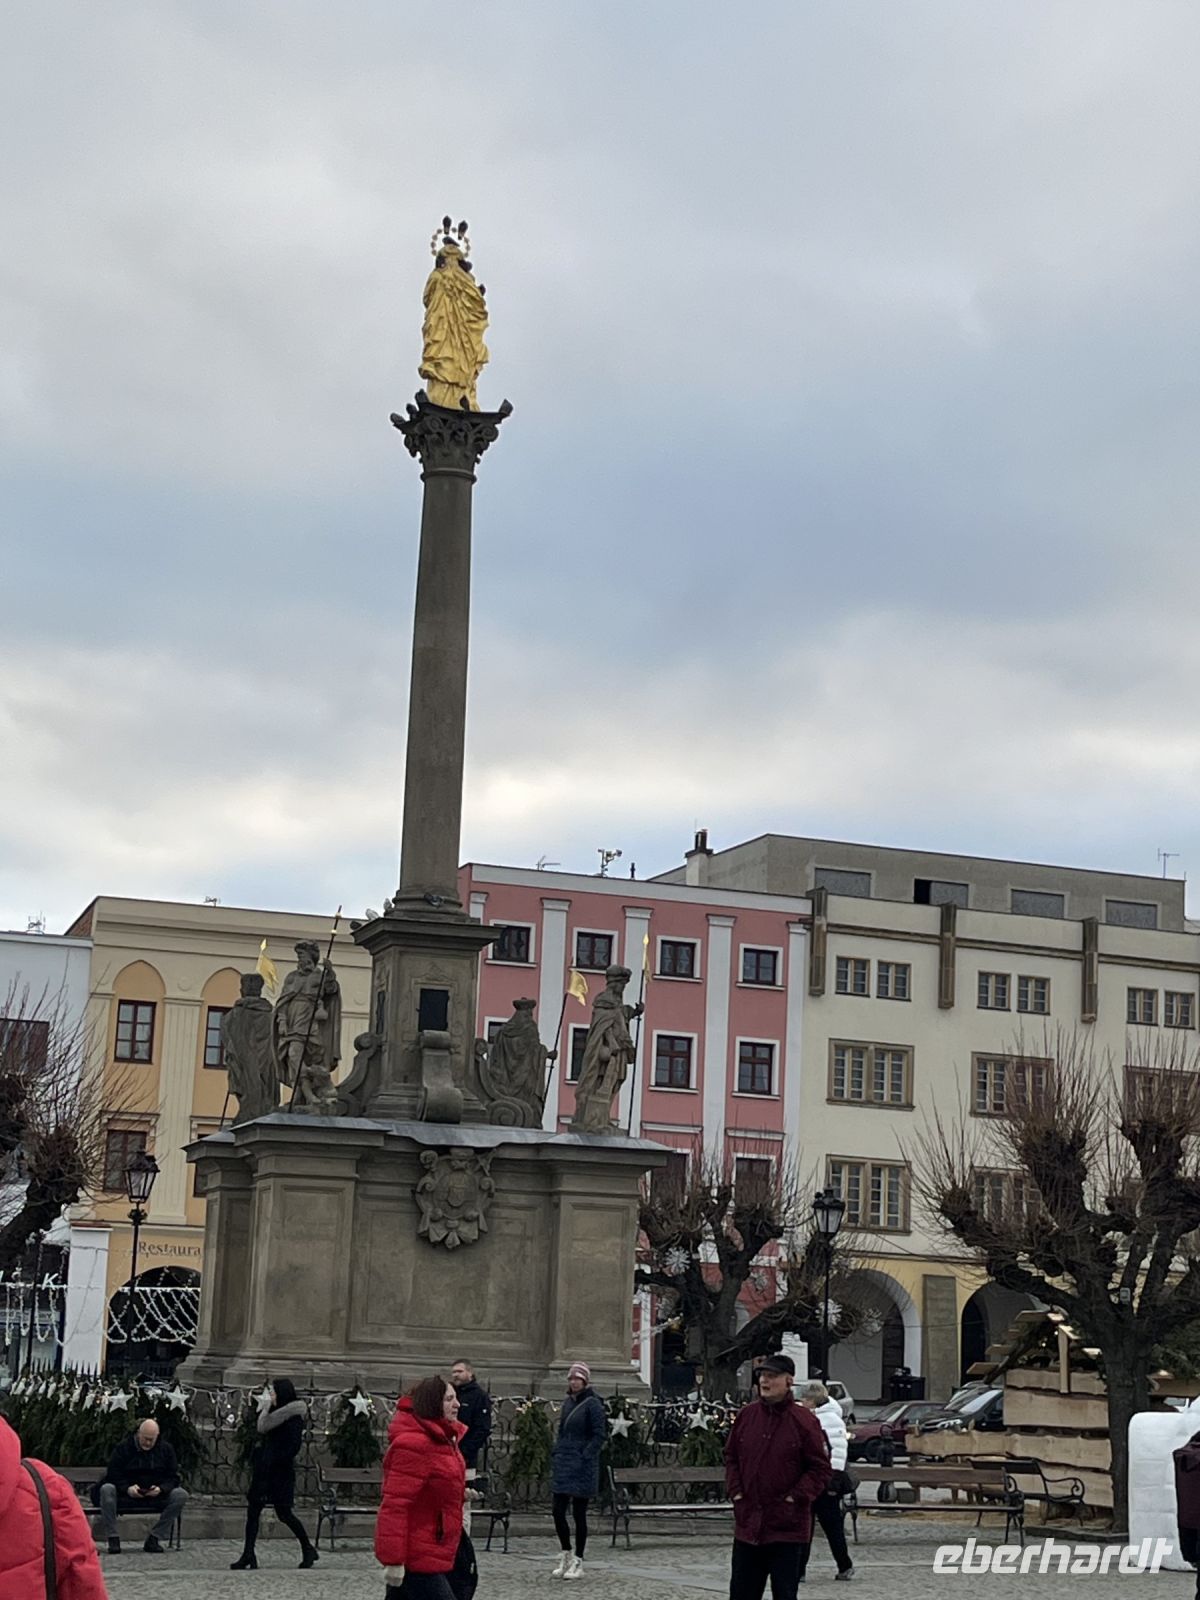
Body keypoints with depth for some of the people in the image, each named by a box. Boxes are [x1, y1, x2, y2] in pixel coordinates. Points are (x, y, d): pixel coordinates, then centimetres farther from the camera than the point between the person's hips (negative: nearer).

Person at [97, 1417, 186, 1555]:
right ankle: (112, 1539, -26)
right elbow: (113, 1475, -6)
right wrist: (127, 1489, -24)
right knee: (106, 1489, -31)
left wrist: (161, 1489, -18)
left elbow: (173, 1477, 3)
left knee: (181, 1495, -25)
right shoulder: (123, 1448, 0)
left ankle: (153, 1538, -19)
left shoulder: (166, 1449, 6)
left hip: (156, 1496, 2)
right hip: (127, 1496, -2)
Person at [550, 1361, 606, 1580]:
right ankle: (566, 1555, 19)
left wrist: (585, 1457, -18)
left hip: (581, 1466, -6)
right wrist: (557, 1453, 9)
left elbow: (599, 1435, -12)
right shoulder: (567, 1402, 12)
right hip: (563, 1464, 6)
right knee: (558, 1509, 3)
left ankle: (578, 1562, 10)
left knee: (579, 1513, 1)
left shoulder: (592, 1404, -9)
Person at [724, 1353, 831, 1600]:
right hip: (747, 1522, 4)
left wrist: (796, 1498, -13)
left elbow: (820, 1468, -6)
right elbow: (731, 1456, 14)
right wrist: (736, 1491, 2)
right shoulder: (747, 1415, 4)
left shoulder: (804, 1421, -9)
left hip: (786, 1525, -4)